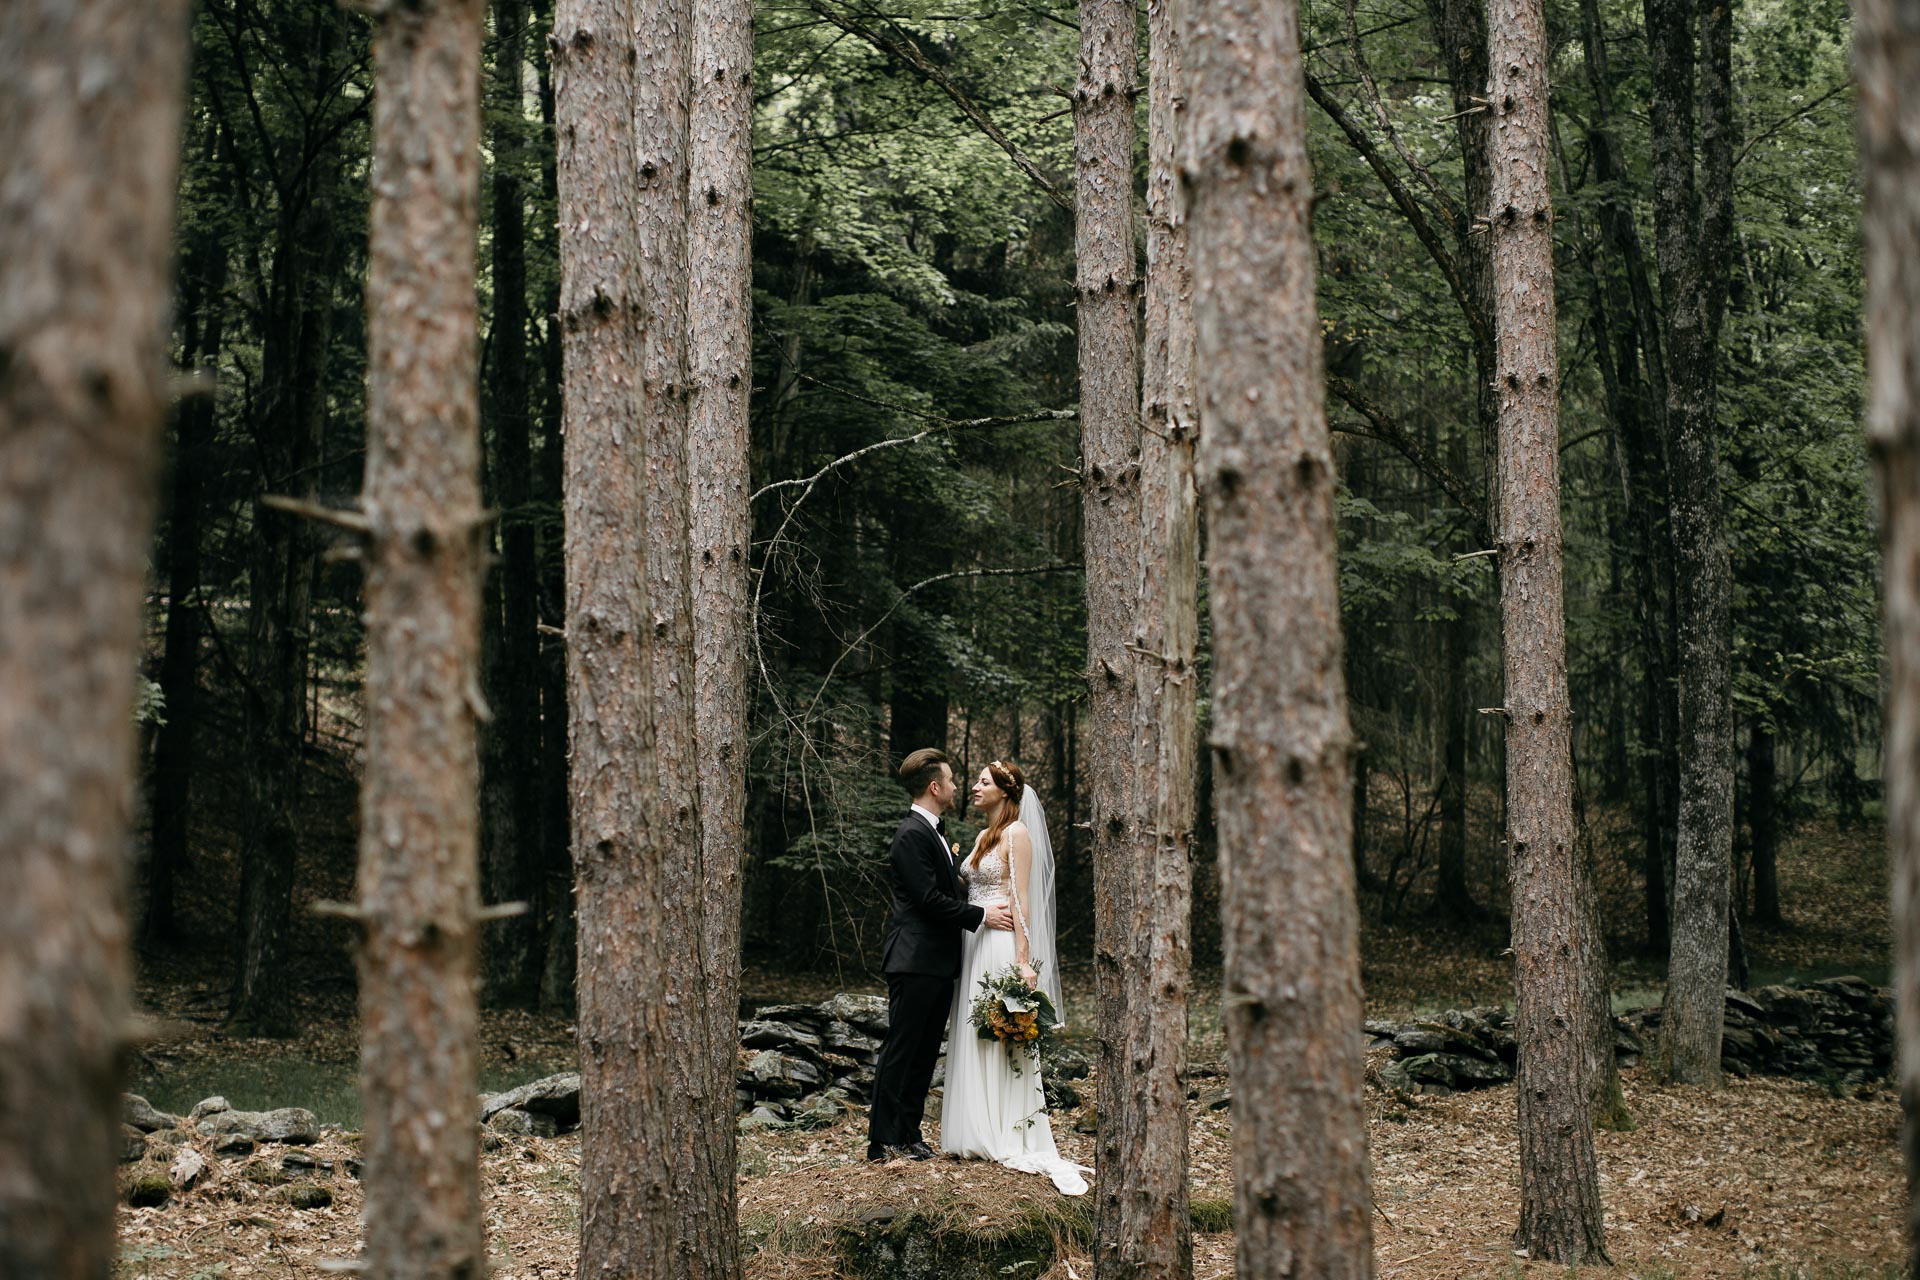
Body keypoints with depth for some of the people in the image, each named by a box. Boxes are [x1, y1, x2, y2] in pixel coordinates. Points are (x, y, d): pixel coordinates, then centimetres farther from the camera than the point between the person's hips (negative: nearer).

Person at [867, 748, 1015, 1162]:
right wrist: (981, 916, -14)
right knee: (900, 1050, -5)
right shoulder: (912, 834, -14)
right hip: (915, 961, -10)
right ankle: (882, 1142, -2)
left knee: (924, 1054, 12)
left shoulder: (934, 832, 18)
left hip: (939, 963, 10)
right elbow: (929, 899, -19)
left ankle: (908, 1136, 17)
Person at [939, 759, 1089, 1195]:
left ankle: (1017, 1138, -3)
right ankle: (983, 1132, 12)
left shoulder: (1016, 833, -8)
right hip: (974, 943, 9)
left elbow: (1021, 899, -14)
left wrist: (1022, 959, -19)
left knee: (1004, 1038, -7)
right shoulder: (984, 837, 18)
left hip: (1001, 945, -9)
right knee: (975, 1040, 8)